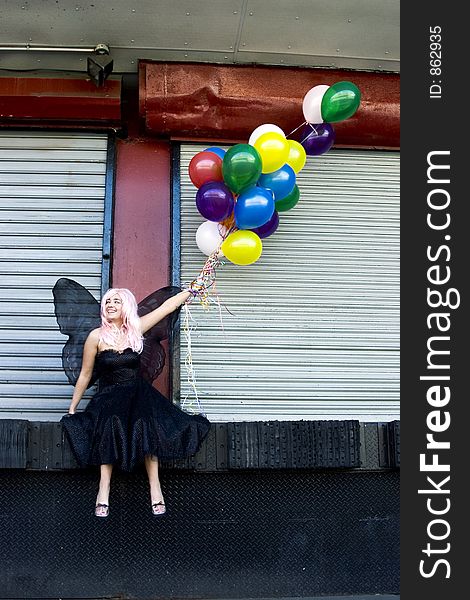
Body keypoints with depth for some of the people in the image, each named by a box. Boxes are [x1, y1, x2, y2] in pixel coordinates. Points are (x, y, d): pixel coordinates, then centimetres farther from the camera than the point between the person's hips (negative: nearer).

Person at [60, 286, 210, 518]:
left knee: (148, 429, -27)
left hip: (138, 392, 2)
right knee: (110, 430, -31)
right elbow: (85, 375, 3)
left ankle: (154, 486, -23)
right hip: (109, 396, -1)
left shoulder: (136, 328, 0)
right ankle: (104, 490, -24)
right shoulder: (96, 336, -5)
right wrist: (72, 408, 7)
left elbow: (167, 306, 5)